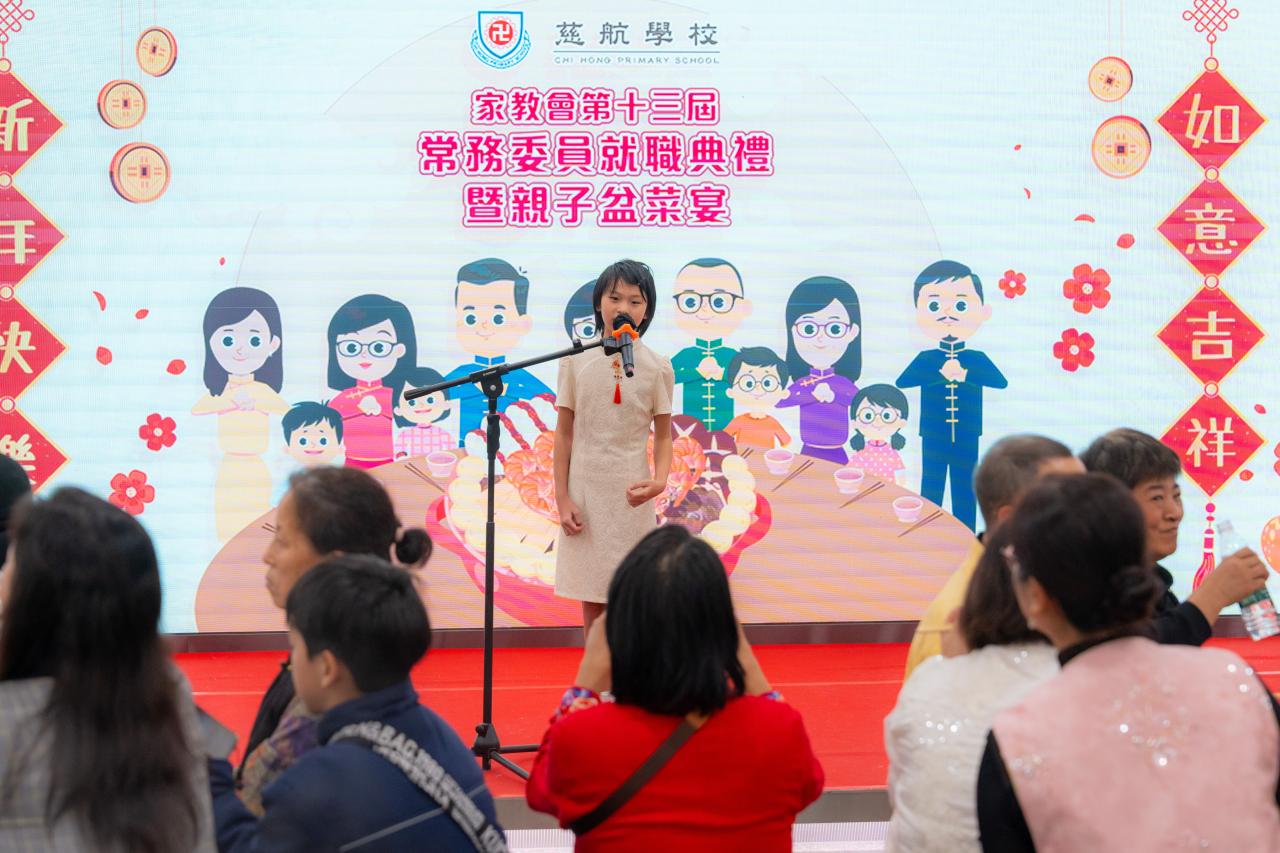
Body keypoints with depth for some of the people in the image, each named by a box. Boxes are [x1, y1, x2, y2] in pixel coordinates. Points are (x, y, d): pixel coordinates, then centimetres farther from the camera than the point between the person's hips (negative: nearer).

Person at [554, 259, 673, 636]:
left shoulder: (657, 367, -2)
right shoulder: (576, 360, -1)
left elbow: (663, 435, 2)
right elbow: (564, 433, 3)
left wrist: (660, 481, -18)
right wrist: (562, 499, -2)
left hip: (631, 494, -1)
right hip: (586, 491, 1)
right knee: (591, 597, 8)